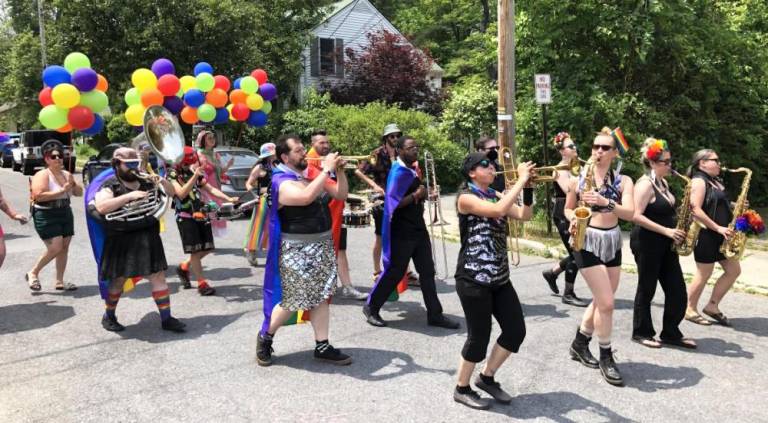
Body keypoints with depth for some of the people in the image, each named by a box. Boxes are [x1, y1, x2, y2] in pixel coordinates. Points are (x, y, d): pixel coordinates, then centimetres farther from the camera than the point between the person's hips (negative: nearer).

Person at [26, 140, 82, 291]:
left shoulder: (66, 174, 11)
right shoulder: (42, 175, -11)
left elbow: (79, 193, 13)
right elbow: (38, 195, -23)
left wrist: (73, 184, -8)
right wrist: (62, 191, -22)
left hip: (66, 214, 7)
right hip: (46, 216, -7)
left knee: (64, 248, 6)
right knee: (55, 248, -12)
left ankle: (59, 281, 16)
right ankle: (33, 273, 10)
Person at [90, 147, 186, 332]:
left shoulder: (145, 182, 11)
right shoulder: (110, 184, -4)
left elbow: (171, 192, 17)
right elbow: (101, 207, -22)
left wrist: (161, 182, -4)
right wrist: (130, 195, -25)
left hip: (148, 238, 4)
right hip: (121, 241, -4)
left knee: (158, 277, 2)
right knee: (118, 280, 8)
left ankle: (166, 319, 10)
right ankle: (109, 316, 31)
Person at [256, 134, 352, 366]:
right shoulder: (282, 182, -15)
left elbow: (341, 195, 12)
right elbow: (306, 197, -35)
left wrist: (340, 170, -3)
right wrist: (327, 169, -26)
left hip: (322, 245, 8)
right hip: (297, 250, -7)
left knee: (321, 297, 10)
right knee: (291, 301, 1)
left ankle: (322, 346, 19)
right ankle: (265, 337, 24)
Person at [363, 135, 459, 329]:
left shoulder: (411, 170, 12)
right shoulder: (398, 172, -16)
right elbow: (393, 203, -24)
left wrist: (422, 196, 6)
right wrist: (416, 195, -21)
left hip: (418, 229, 9)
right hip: (401, 233, -9)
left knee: (427, 272, 8)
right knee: (394, 272, 1)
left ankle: (435, 314, 14)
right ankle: (371, 307, 19)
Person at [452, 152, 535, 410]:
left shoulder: (496, 195, 13)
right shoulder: (466, 197, -11)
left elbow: (524, 215, 4)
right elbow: (499, 211, -28)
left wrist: (528, 186, -6)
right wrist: (520, 180, -21)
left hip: (499, 277, 8)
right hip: (474, 278, -8)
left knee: (516, 331, 7)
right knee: (479, 336, -1)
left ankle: (487, 377, 27)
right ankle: (462, 389, 20)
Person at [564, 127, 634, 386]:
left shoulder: (623, 181, -1)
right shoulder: (578, 178, -3)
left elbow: (629, 213, -16)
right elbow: (568, 209, 10)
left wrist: (606, 202, -32)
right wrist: (573, 220, -11)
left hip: (612, 243, 4)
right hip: (587, 243, -4)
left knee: (601, 301, 13)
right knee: (606, 303, -7)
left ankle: (580, 344, 34)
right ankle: (606, 357, 10)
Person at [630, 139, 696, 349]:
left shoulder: (663, 182, 13)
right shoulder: (645, 184, -15)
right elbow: (637, 216, -22)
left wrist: (677, 226, 3)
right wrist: (666, 231, -22)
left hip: (665, 244, 9)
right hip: (646, 243, -9)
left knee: (677, 289, 8)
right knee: (647, 289, 2)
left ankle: (671, 333, 19)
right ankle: (641, 333, 16)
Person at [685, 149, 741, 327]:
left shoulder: (716, 181, 16)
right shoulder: (699, 181, -13)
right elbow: (696, 210, -22)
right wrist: (718, 228, -22)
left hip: (719, 235, 9)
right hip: (705, 234, -9)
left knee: (734, 270, 9)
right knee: (704, 274, -1)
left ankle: (712, 306, 19)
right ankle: (690, 310, 15)